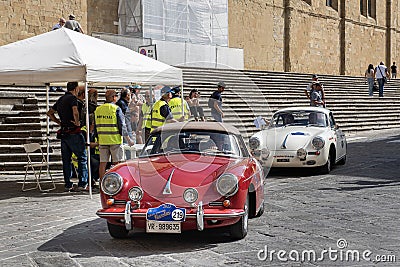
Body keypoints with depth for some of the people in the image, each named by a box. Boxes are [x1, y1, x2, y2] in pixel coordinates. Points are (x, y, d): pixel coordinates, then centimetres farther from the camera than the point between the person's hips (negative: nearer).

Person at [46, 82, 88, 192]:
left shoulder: (61, 99, 16)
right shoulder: (72, 98, -10)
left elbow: (50, 113, 24)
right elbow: (75, 112, -28)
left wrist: (59, 122, 18)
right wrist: (77, 123, -13)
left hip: (64, 133, 8)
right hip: (74, 132, -8)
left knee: (66, 159, 9)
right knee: (82, 157, 1)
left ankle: (68, 184, 12)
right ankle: (82, 184, -2)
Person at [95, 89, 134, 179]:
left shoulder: (97, 109, 9)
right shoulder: (116, 109, -8)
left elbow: (95, 127, 14)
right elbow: (122, 125, -9)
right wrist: (128, 139, -1)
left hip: (102, 140, 5)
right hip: (115, 140, -5)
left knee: (102, 163, 6)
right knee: (116, 163, 2)